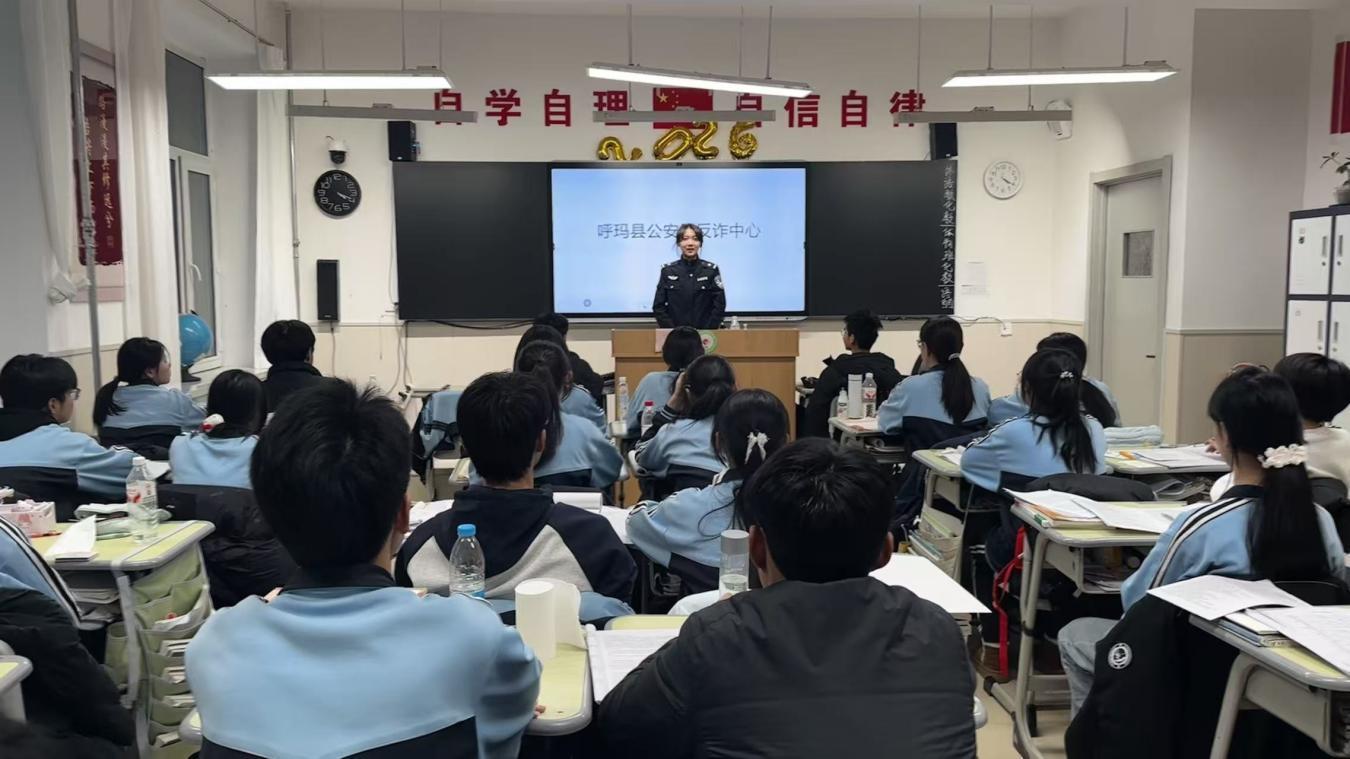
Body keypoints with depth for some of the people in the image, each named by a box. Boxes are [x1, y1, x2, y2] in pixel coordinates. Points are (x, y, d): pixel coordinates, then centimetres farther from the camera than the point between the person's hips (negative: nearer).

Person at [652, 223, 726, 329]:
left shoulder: (711, 270, 2)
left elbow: (719, 305, -1)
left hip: (704, 333, 0)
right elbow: (658, 306, 2)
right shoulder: (667, 271, 4)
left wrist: (707, 332, -10)